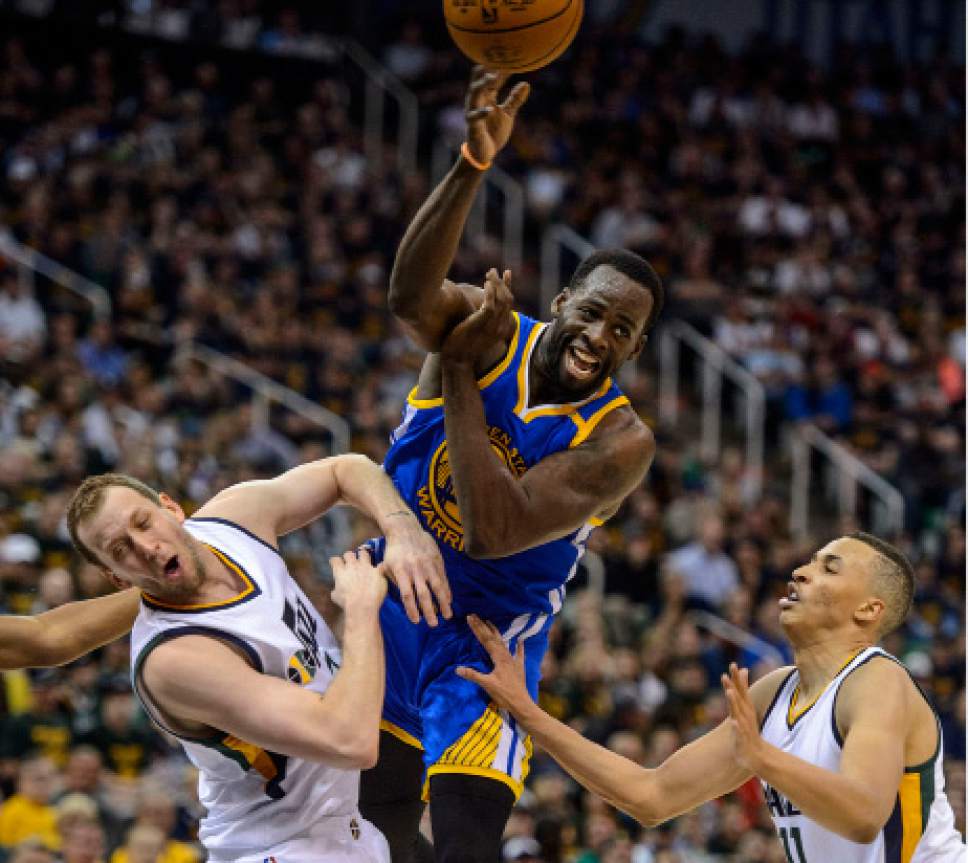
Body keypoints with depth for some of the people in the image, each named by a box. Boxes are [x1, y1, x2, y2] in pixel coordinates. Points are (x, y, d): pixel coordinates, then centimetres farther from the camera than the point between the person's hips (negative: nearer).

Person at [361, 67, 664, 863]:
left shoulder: (619, 443, -19)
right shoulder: (483, 326, -12)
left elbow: (493, 531, -31)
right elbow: (411, 295, -37)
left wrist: (460, 375, -28)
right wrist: (472, 168, -53)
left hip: (486, 639, -4)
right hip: (394, 605, 4)